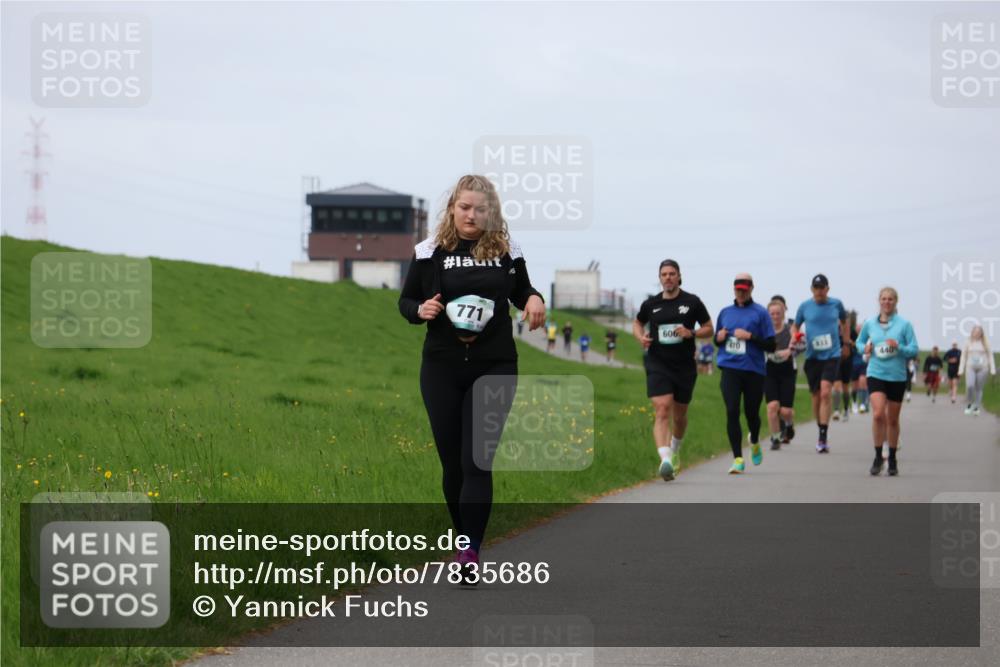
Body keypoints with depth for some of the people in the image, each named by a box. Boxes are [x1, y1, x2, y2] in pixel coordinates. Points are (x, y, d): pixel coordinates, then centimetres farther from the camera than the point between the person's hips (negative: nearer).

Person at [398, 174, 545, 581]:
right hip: (442, 368, 1)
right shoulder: (430, 251, 1)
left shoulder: (506, 250, 3)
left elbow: (520, 292, 17)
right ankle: (464, 539, 23)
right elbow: (405, 301, 8)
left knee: (477, 462, -10)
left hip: (494, 367, -1)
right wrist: (420, 310, -14)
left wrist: (534, 299, -5)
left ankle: (471, 552, -12)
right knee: (452, 462, 6)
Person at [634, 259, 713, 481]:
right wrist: (641, 337, 0)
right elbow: (637, 323, 21)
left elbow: (708, 328, 6)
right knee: (662, 411, -18)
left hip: (684, 367, 1)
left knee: (679, 415, 14)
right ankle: (665, 459, -30)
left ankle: (675, 449, 44)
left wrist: (692, 333, -13)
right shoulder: (651, 304, 4)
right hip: (657, 365, -1)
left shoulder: (692, 302, 0)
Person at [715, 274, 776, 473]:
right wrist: (719, 338, 1)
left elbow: (770, 345, -3)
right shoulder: (725, 312, 12)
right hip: (730, 369, 2)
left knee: (751, 412, 9)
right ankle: (738, 459, -8)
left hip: (754, 370, -2)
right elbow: (716, 339, 24)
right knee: (732, 412, -11)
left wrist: (750, 336, -15)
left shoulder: (760, 313, 0)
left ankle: (755, 442, 42)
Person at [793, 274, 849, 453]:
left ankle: (823, 438, -20)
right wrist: (795, 335, -8)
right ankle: (822, 434, 25)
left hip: (832, 355, -2)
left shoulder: (836, 304, 2)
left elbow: (844, 321, 21)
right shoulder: (805, 306, 2)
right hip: (812, 356, 2)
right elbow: (795, 326, 13)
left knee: (825, 393, -18)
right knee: (816, 396, 8)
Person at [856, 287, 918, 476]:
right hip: (876, 374, 0)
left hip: (897, 376, 0)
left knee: (892, 419, 9)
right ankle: (878, 457, -6)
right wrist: (865, 348, -4)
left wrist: (898, 347, -21)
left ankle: (892, 460, 25)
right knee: (878, 414, -19)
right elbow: (859, 342, 19)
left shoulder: (904, 325, -3)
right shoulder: (869, 324, 3)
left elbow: (914, 350, -3)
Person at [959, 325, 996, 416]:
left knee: (979, 388, 0)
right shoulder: (968, 343, 6)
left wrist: (992, 369, 0)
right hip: (970, 367, 0)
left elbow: (990, 356, 6)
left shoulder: (985, 343, 3)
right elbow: (964, 356, 11)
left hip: (982, 368, 0)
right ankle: (969, 404, 2)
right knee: (970, 386, -18)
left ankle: (976, 408, 9)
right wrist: (961, 370, 7)